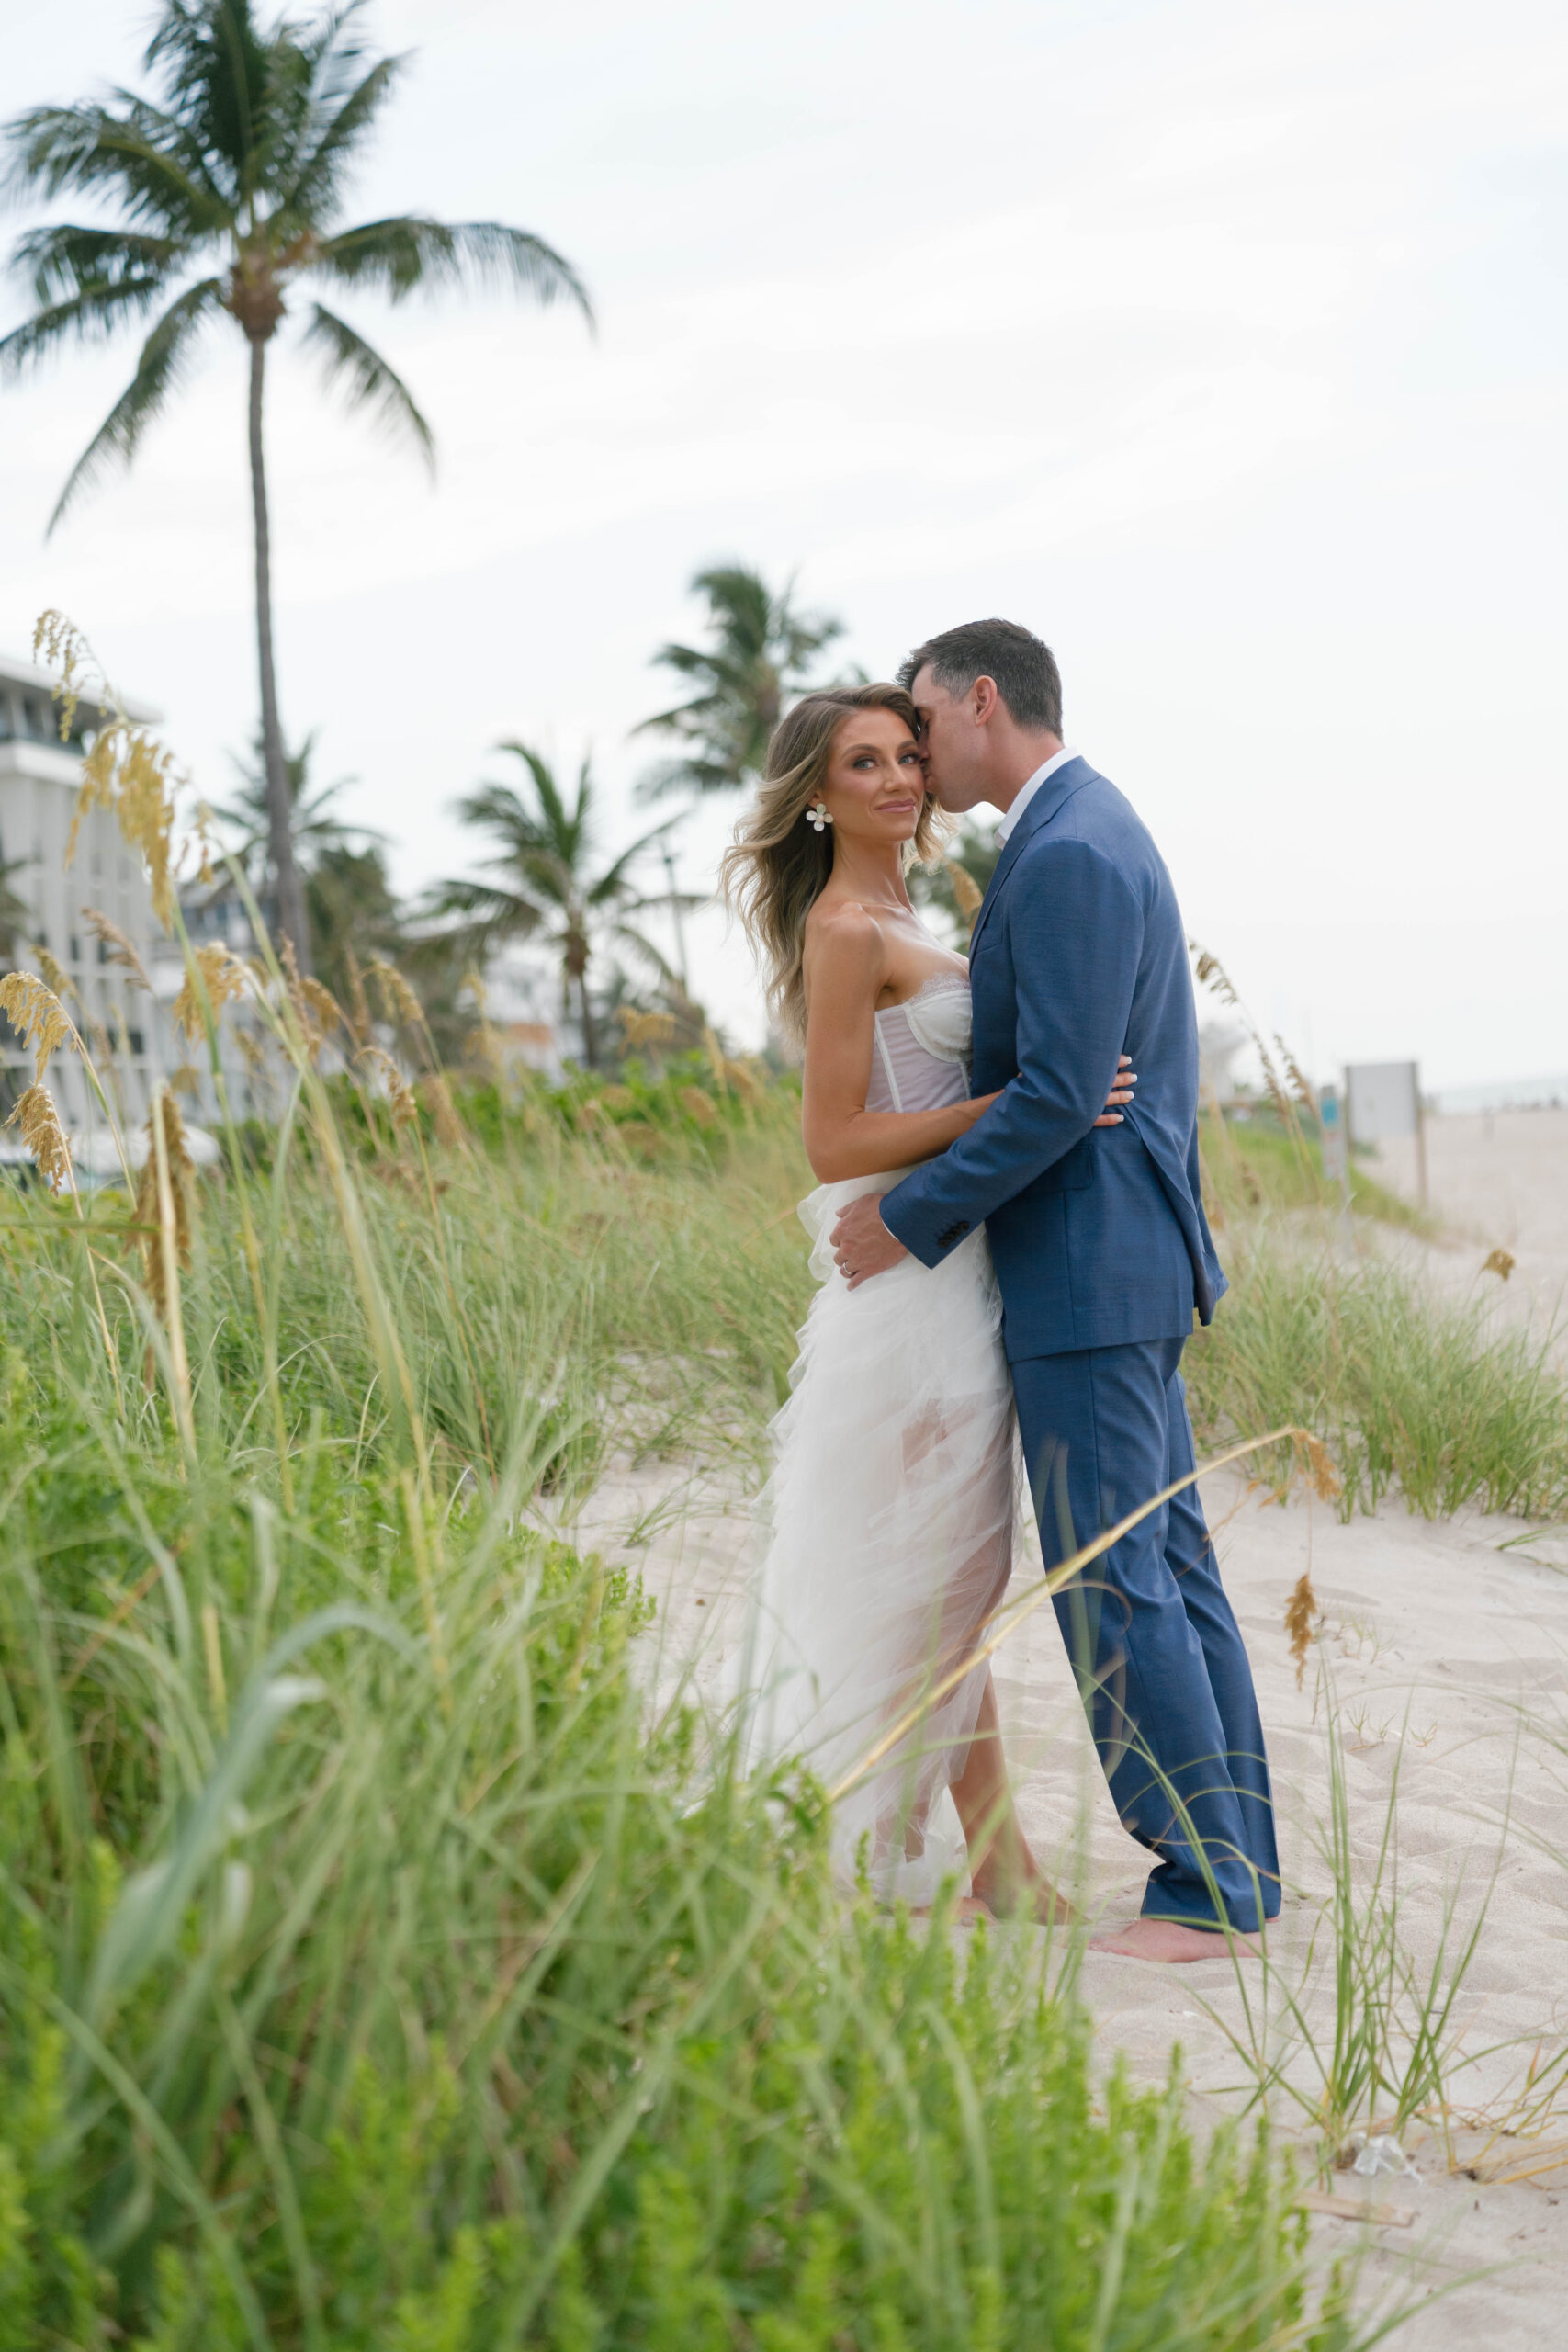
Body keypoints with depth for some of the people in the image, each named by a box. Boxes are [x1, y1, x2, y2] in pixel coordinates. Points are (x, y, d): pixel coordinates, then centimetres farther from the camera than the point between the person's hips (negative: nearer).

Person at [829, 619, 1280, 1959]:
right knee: (1172, 1569, 13)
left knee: (1113, 1587, -5)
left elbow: (1056, 1096, -22)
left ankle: (1208, 1888, 3)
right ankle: (1241, 1866, 19)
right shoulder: (1094, 829, 17)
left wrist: (911, 1218, -14)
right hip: (1134, 1261, 11)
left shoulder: (1065, 856, -17)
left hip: (1087, 1272, -11)